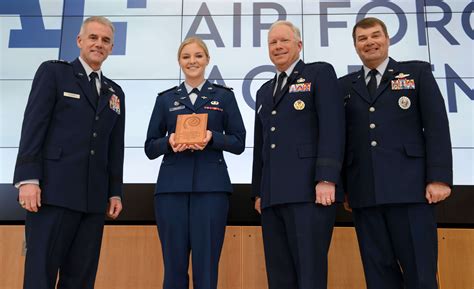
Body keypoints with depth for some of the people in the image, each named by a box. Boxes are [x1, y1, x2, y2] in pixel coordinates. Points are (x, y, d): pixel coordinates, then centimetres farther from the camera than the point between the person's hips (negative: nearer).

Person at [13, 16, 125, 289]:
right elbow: (33, 126, -4)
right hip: (54, 190, -4)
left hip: (94, 196, 5)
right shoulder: (53, 72, 6)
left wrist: (115, 192, 11)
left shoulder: (115, 92, 19)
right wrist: (28, 179, -13)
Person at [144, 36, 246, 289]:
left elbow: (238, 143, 6)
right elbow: (150, 147, 11)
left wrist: (212, 137, -13)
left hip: (211, 187, -1)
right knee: (174, 266, 3)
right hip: (172, 187, 1)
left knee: (206, 268, -1)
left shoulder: (224, 96, 11)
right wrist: (169, 141, -10)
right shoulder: (165, 99, 14)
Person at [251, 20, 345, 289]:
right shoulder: (264, 91, 25)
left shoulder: (321, 73, 6)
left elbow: (332, 127, -7)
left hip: (310, 190, -6)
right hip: (272, 196, 6)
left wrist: (327, 179, -17)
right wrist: (258, 191, 17)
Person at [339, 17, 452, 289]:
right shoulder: (345, 85, 17)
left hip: (410, 187, -2)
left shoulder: (417, 72, 11)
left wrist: (439, 178, -8)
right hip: (364, 193, 3)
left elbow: (437, 127, 2)